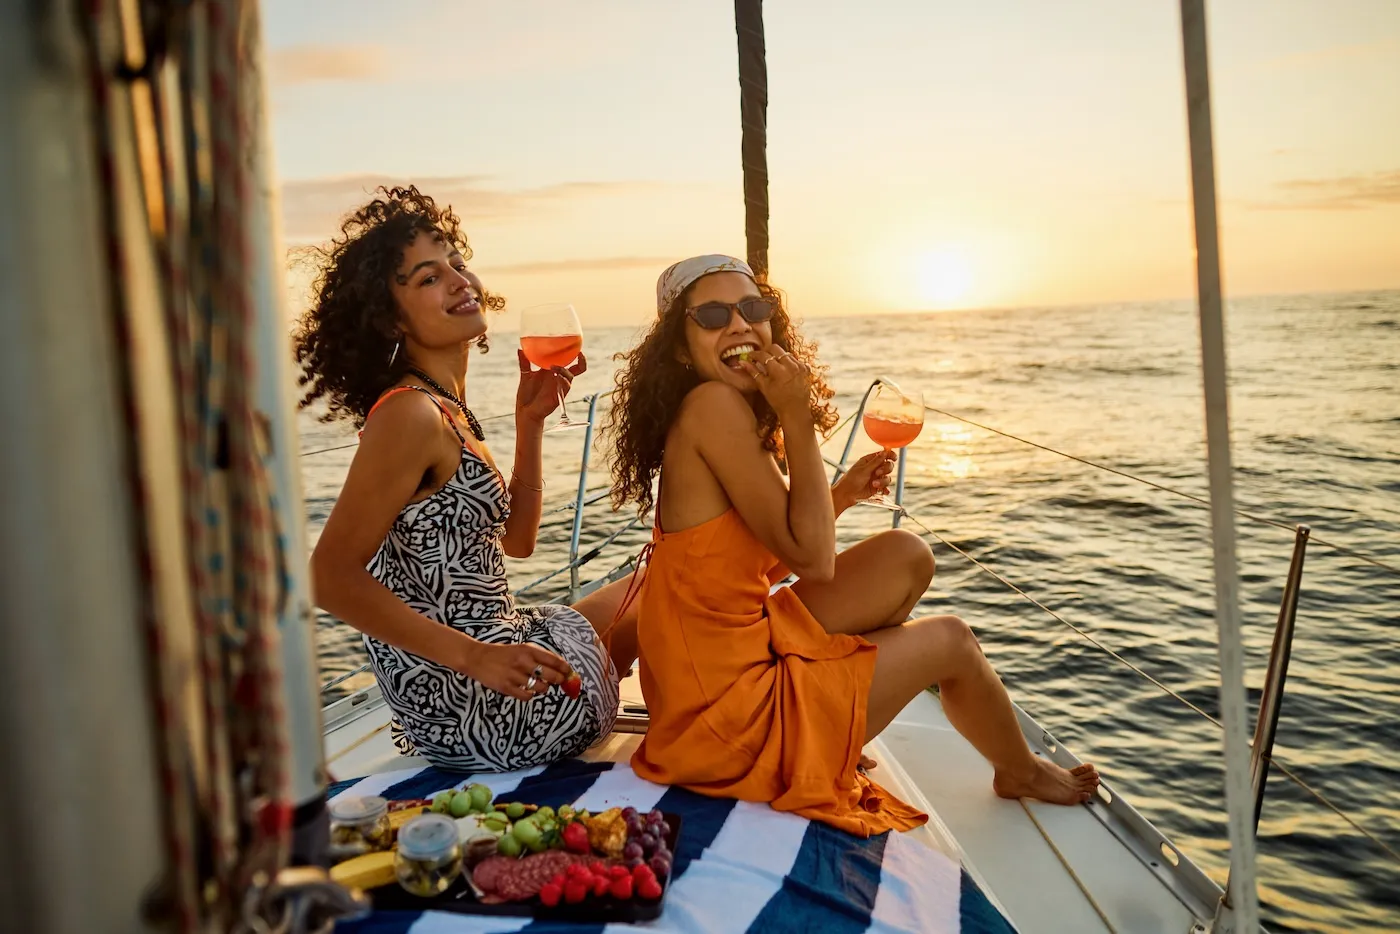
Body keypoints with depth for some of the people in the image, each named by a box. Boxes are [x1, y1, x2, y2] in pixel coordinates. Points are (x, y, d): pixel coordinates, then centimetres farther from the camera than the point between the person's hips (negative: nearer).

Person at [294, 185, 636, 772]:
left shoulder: (448, 410, 9)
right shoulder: (409, 414, -19)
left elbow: (516, 539, 14)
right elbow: (331, 577, -24)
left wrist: (530, 417, 6)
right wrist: (477, 657, -28)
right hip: (475, 712, -9)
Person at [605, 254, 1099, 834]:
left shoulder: (739, 414, 7)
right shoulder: (712, 405, -22)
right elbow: (813, 559, -22)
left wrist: (842, 494, 8)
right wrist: (797, 420, -20)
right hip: (730, 707, -8)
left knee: (907, 557, 9)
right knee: (951, 642, 9)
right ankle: (1021, 773, 41)